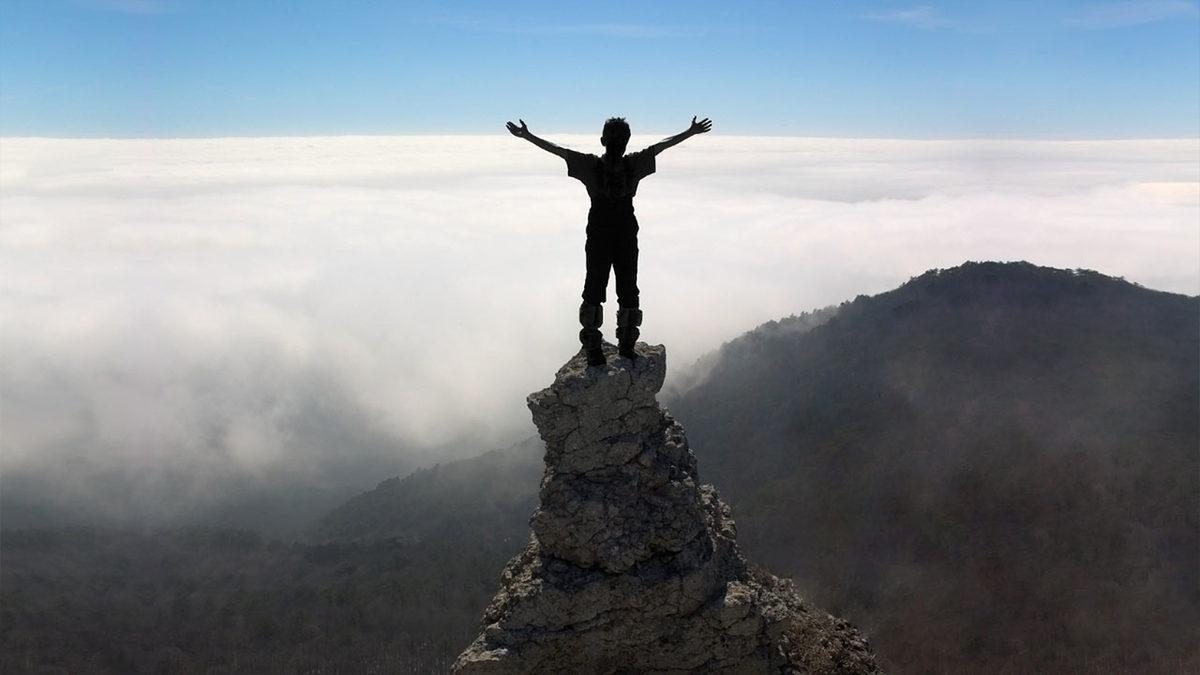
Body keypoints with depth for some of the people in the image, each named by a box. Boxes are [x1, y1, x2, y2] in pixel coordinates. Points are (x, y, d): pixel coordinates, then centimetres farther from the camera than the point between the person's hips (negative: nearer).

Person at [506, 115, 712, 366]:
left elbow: (556, 149, -7)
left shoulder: (591, 165, -11)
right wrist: (693, 131, 15)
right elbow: (662, 145, 3)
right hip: (627, 237, 1)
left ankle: (593, 349, 6)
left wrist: (527, 136, 4)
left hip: (598, 237, -1)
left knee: (594, 290, 7)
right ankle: (627, 345, 16)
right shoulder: (633, 164, -8)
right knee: (628, 290, 12)